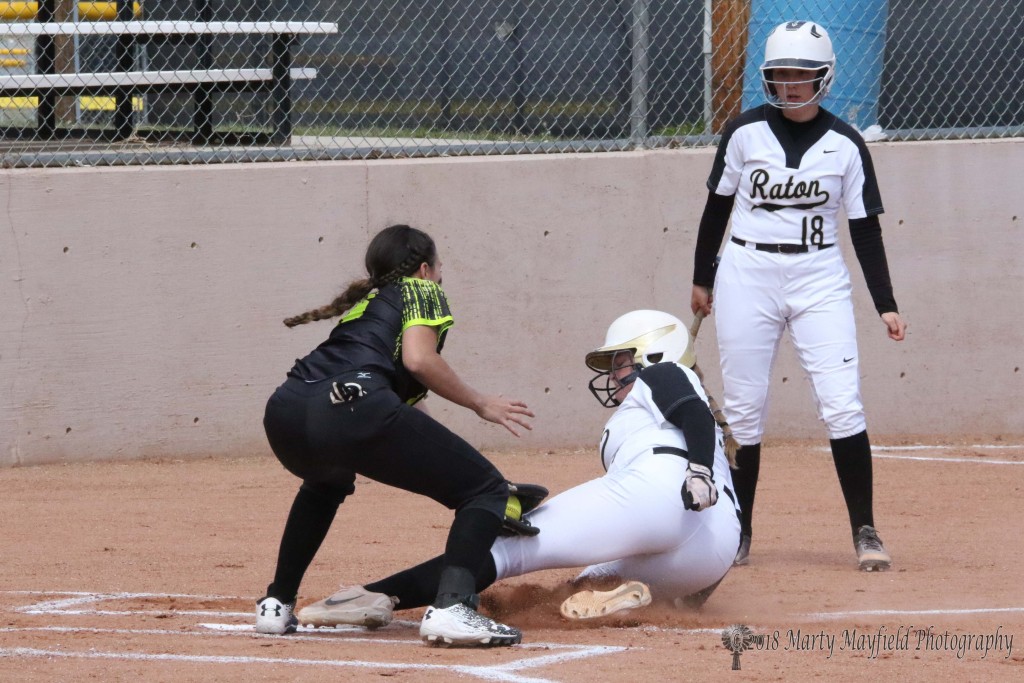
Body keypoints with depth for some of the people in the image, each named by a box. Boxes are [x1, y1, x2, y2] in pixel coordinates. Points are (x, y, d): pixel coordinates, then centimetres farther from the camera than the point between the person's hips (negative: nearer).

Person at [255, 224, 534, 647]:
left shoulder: (363, 302, 39)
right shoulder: (421, 291, 21)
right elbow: (418, 359, 1)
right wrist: (480, 404, 11)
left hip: (285, 411, 7)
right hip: (353, 406, -7)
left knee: (326, 482, 43)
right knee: (485, 489, 3)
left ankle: (277, 605, 34)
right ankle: (451, 606, -20)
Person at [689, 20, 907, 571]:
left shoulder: (844, 145, -1)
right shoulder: (745, 133, -1)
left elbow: (865, 229, 2)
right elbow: (717, 206, 9)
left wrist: (885, 305, -3)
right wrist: (701, 279, 12)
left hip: (819, 278, 0)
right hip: (747, 277, 0)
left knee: (842, 406, -10)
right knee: (743, 411, 3)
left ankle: (865, 532, -3)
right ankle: (738, 535, 13)